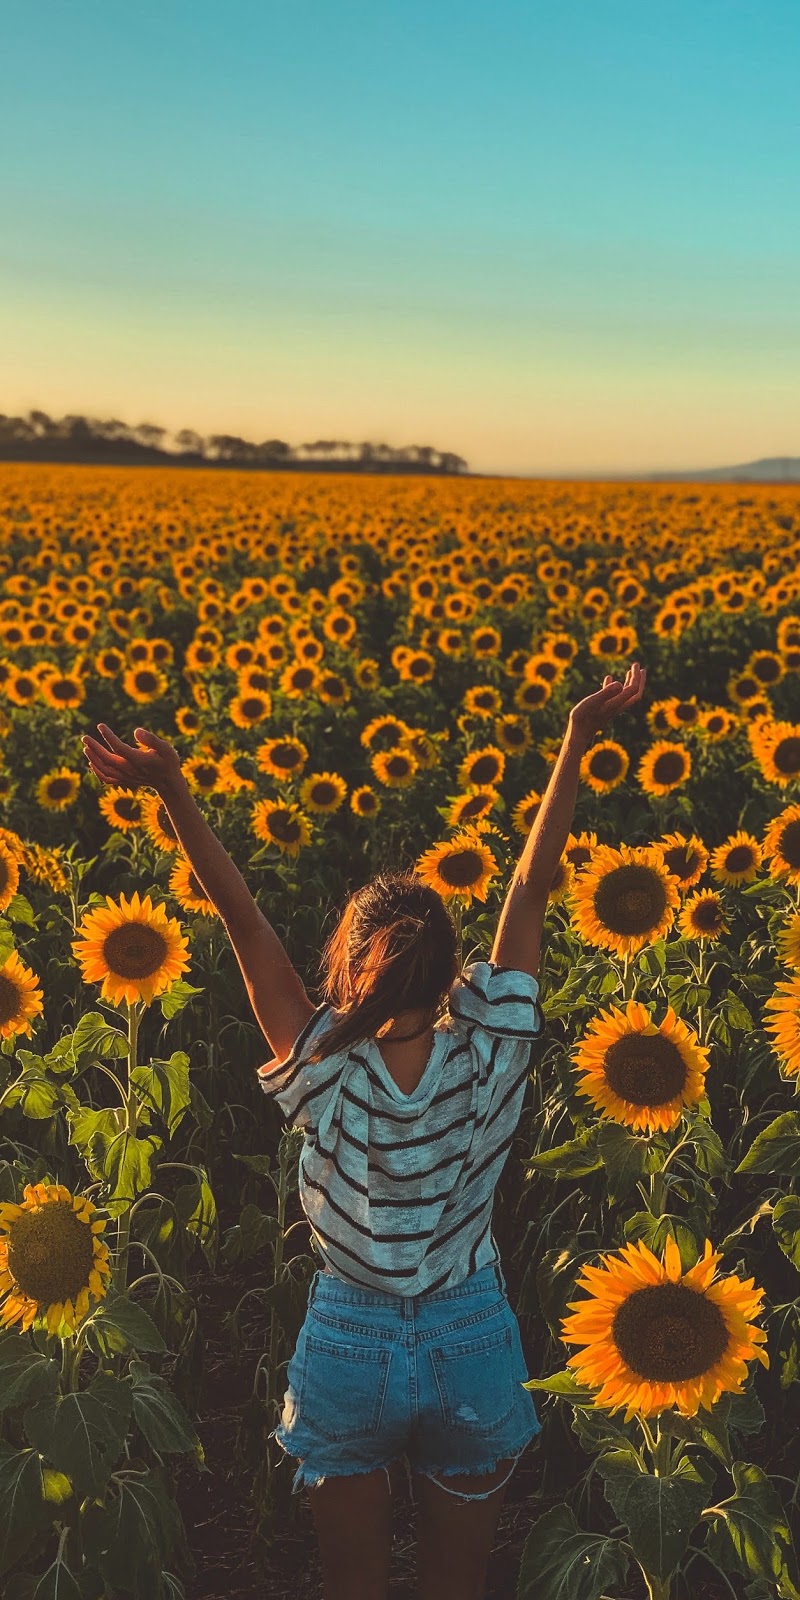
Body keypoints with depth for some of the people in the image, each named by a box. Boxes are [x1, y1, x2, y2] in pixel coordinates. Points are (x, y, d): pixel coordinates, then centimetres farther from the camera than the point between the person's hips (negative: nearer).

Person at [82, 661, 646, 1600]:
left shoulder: (327, 1082, -21)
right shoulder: (490, 1063, -19)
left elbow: (246, 923, -23)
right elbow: (530, 891, -16)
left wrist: (176, 798, -24)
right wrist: (576, 741, -10)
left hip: (346, 1347, -1)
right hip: (474, 1347, 1)